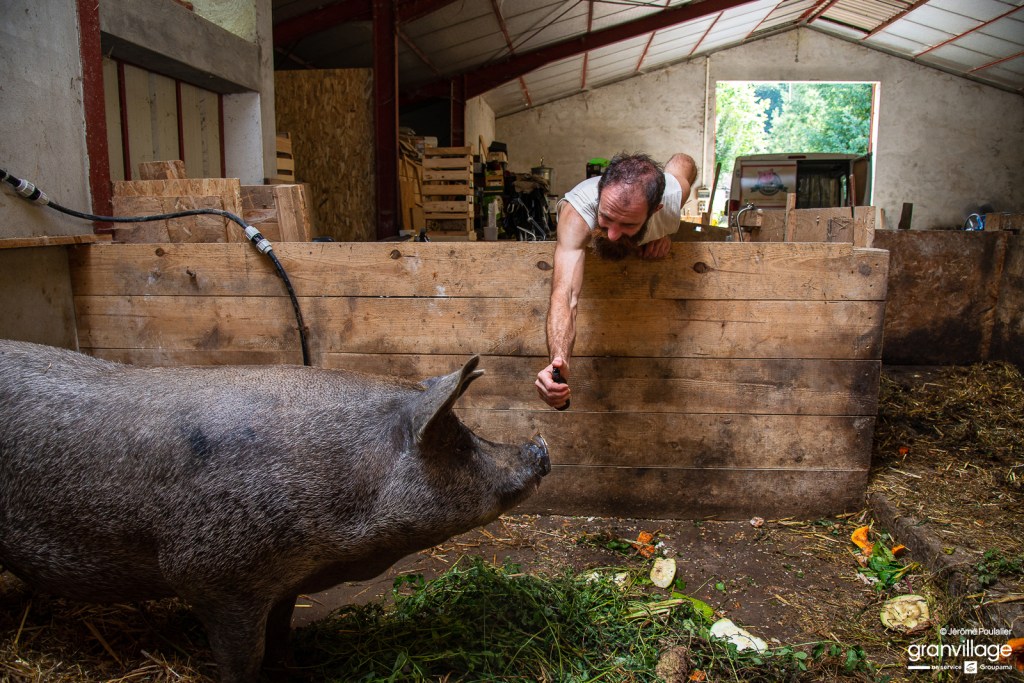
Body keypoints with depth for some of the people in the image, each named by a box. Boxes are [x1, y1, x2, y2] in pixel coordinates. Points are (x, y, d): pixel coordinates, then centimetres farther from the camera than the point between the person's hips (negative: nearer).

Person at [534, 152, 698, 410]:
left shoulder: (672, 195, -40)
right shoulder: (577, 211, -51)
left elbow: (683, 160, -13)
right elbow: (566, 294, -63)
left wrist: (663, 232, -24)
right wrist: (558, 360, -82)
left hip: (647, 254, 2)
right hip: (585, 250, -2)